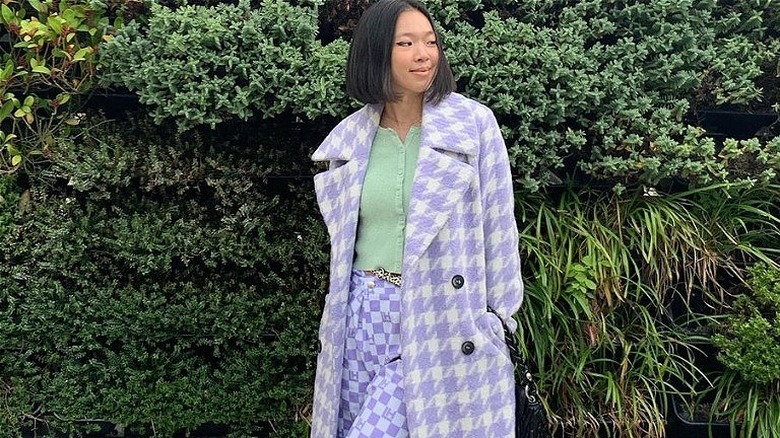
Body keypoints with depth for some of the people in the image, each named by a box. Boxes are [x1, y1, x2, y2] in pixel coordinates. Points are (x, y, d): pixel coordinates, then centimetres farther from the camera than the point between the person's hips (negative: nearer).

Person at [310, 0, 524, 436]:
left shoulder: (474, 123, -5)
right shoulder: (349, 137, 6)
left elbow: (498, 228, -2)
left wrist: (496, 320, -2)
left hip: (441, 316, -4)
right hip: (364, 314, 4)